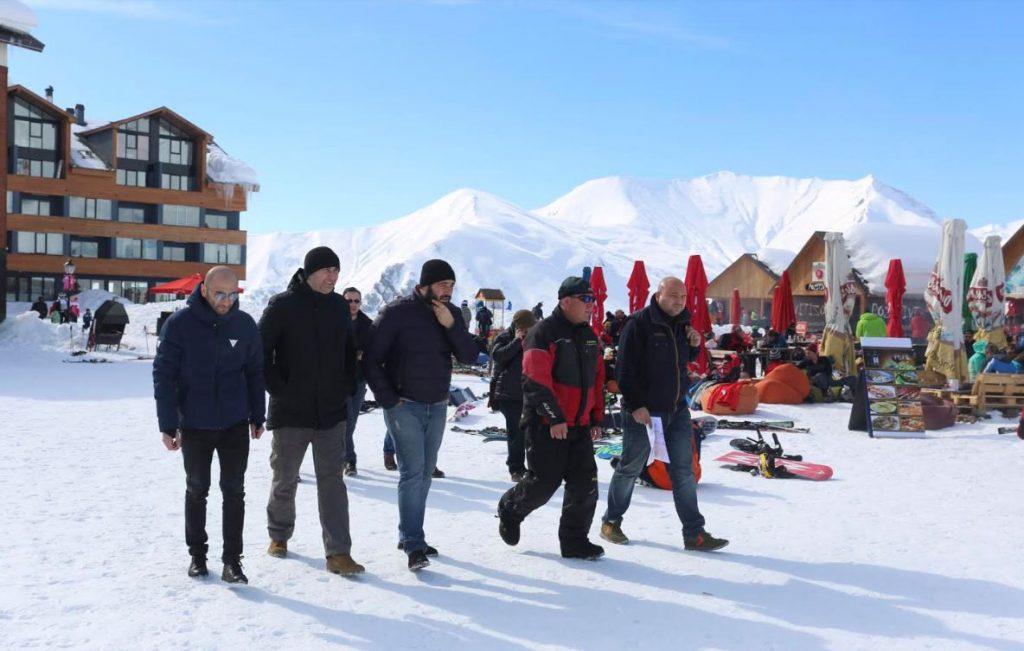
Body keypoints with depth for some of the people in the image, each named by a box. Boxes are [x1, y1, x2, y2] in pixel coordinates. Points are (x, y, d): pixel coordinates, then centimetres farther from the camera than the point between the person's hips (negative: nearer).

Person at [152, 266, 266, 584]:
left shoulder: (245, 324, -3)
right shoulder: (180, 323, -11)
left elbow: (255, 373, 6)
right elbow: (163, 375, -9)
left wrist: (257, 417, 6)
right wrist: (168, 425, -12)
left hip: (235, 425, 1)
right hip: (194, 425, -1)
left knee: (234, 491, 3)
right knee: (197, 490, 13)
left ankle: (232, 560, 10)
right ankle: (197, 554, 28)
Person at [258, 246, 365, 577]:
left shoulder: (340, 306, 7)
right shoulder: (282, 305, -8)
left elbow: (350, 351, 17)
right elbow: (261, 351, -7)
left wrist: (347, 386, 6)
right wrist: (278, 389, -11)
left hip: (332, 411, 3)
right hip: (290, 411, -3)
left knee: (332, 480, 0)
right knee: (285, 479, 12)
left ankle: (338, 553, 0)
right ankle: (279, 535, 34)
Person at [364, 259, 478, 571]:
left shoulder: (452, 313, 4)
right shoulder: (397, 312, -11)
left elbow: (469, 356, -3)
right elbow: (372, 358, -9)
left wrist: (451, 325, -17)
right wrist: (389, 400, -12)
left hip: (437, 407, 5)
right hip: (405, 406, -5)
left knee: (424, 473, 11)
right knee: (412, 472, -11)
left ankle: (410, 535, 22)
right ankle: (413, 544, -8)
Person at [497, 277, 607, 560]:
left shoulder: (589, 336, 13)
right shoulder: (543, 333, -12)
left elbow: (597, 379, 19)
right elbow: (535, 381, -20)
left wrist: (596, 418, 16)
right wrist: (554, 417, -21)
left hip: (579, 425, 7)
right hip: (546, 426, -7)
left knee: (585, 483, 3)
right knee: (544, 482, -1)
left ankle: (574, 541, 14)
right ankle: (509, 510, 28)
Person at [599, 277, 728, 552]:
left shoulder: (682, 323, 8)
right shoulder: (639, 323, -13)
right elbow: (626, 369, -16)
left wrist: (695, 345, 1)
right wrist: (636, 405, -21)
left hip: (677, 410, 6)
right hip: (643, 412, -6)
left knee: (684, 471, 5)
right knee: (630, 468, 8)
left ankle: (694, 534, 10)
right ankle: (611, 521, 27)